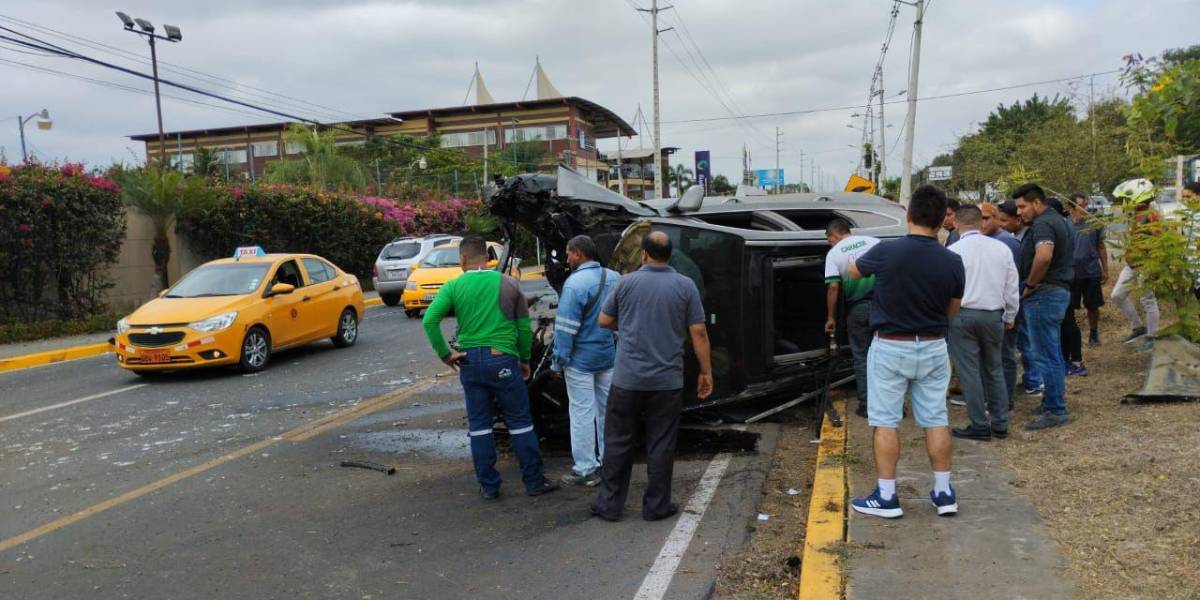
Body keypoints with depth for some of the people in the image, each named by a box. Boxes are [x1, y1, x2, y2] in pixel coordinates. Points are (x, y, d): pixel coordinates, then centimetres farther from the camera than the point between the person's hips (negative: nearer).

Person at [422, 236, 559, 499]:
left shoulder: (453, 287, -1)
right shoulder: (508, 283, 0)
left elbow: (429, 320, -11)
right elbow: (524, 326, 2)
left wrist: (445, 354, -4)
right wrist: (525, 359, 12)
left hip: (470, 362, 1)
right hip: (503, 360, -1)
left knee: (479, 425, 11)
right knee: (520, 422, 8)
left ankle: (489, 486, 15)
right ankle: (534, 482, 14)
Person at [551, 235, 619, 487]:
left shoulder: (575, 283, -19)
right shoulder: (615, 278, 5)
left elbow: (566, 328, -19)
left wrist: (558, 360, -11)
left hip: (581, 359, -7)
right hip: (609, 356, 7)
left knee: (582, 413, 0)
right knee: (607, 410, 15)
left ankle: (585, 470, 5)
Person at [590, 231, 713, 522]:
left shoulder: (626, 282, -2)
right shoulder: (685, 286, -3)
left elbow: (604, 321, 6)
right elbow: (698, 332, -4)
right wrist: (706, 372, 4)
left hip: (628, 379, 0)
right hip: (667, 381, 0)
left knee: (618, 441, 11)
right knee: (660, 445, 8)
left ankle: (610, 503, 18)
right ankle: (656, 506, 16)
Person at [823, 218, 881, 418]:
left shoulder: (833, 253, -1)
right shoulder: (873, 241, 6)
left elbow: (833, 287, -9)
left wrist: (831, 317, -3)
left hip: (857, 308, -2)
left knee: (861, 357, 11)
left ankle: (866, 404, 12)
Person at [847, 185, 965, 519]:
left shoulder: (886, 252, -17)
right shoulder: (952, 262, -8)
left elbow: (854, 272, 4)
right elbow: (951, 310, 6)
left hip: (890, 348, -3)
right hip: (933, 349, 3)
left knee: (885, 422, 4)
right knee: (936, 419, 13)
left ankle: (886, 497, 9)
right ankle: (944, 493, 22)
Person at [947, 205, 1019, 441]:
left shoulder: (953, 251, -11)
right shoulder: (1002, 248, 3)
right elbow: (1012, 287, 8)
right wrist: (1009, 317, 20)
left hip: (963, 316, -5)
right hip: (994, 315, 5)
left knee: (969, 371, 2)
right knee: (995, 369, 16)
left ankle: (979, 426, 6)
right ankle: (1000, 424, 22)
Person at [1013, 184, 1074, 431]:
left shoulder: (1042, 224, -17)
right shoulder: (1058, 220, 17)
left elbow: (1044, 256, -35)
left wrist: (1030, 284, -20)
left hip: (1044, 294, -11)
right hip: (1060, 290, 11)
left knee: (1045, 355, -5)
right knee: (1053, 353, 18)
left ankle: (1054, 411, 0)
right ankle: (1055, 400, 28)